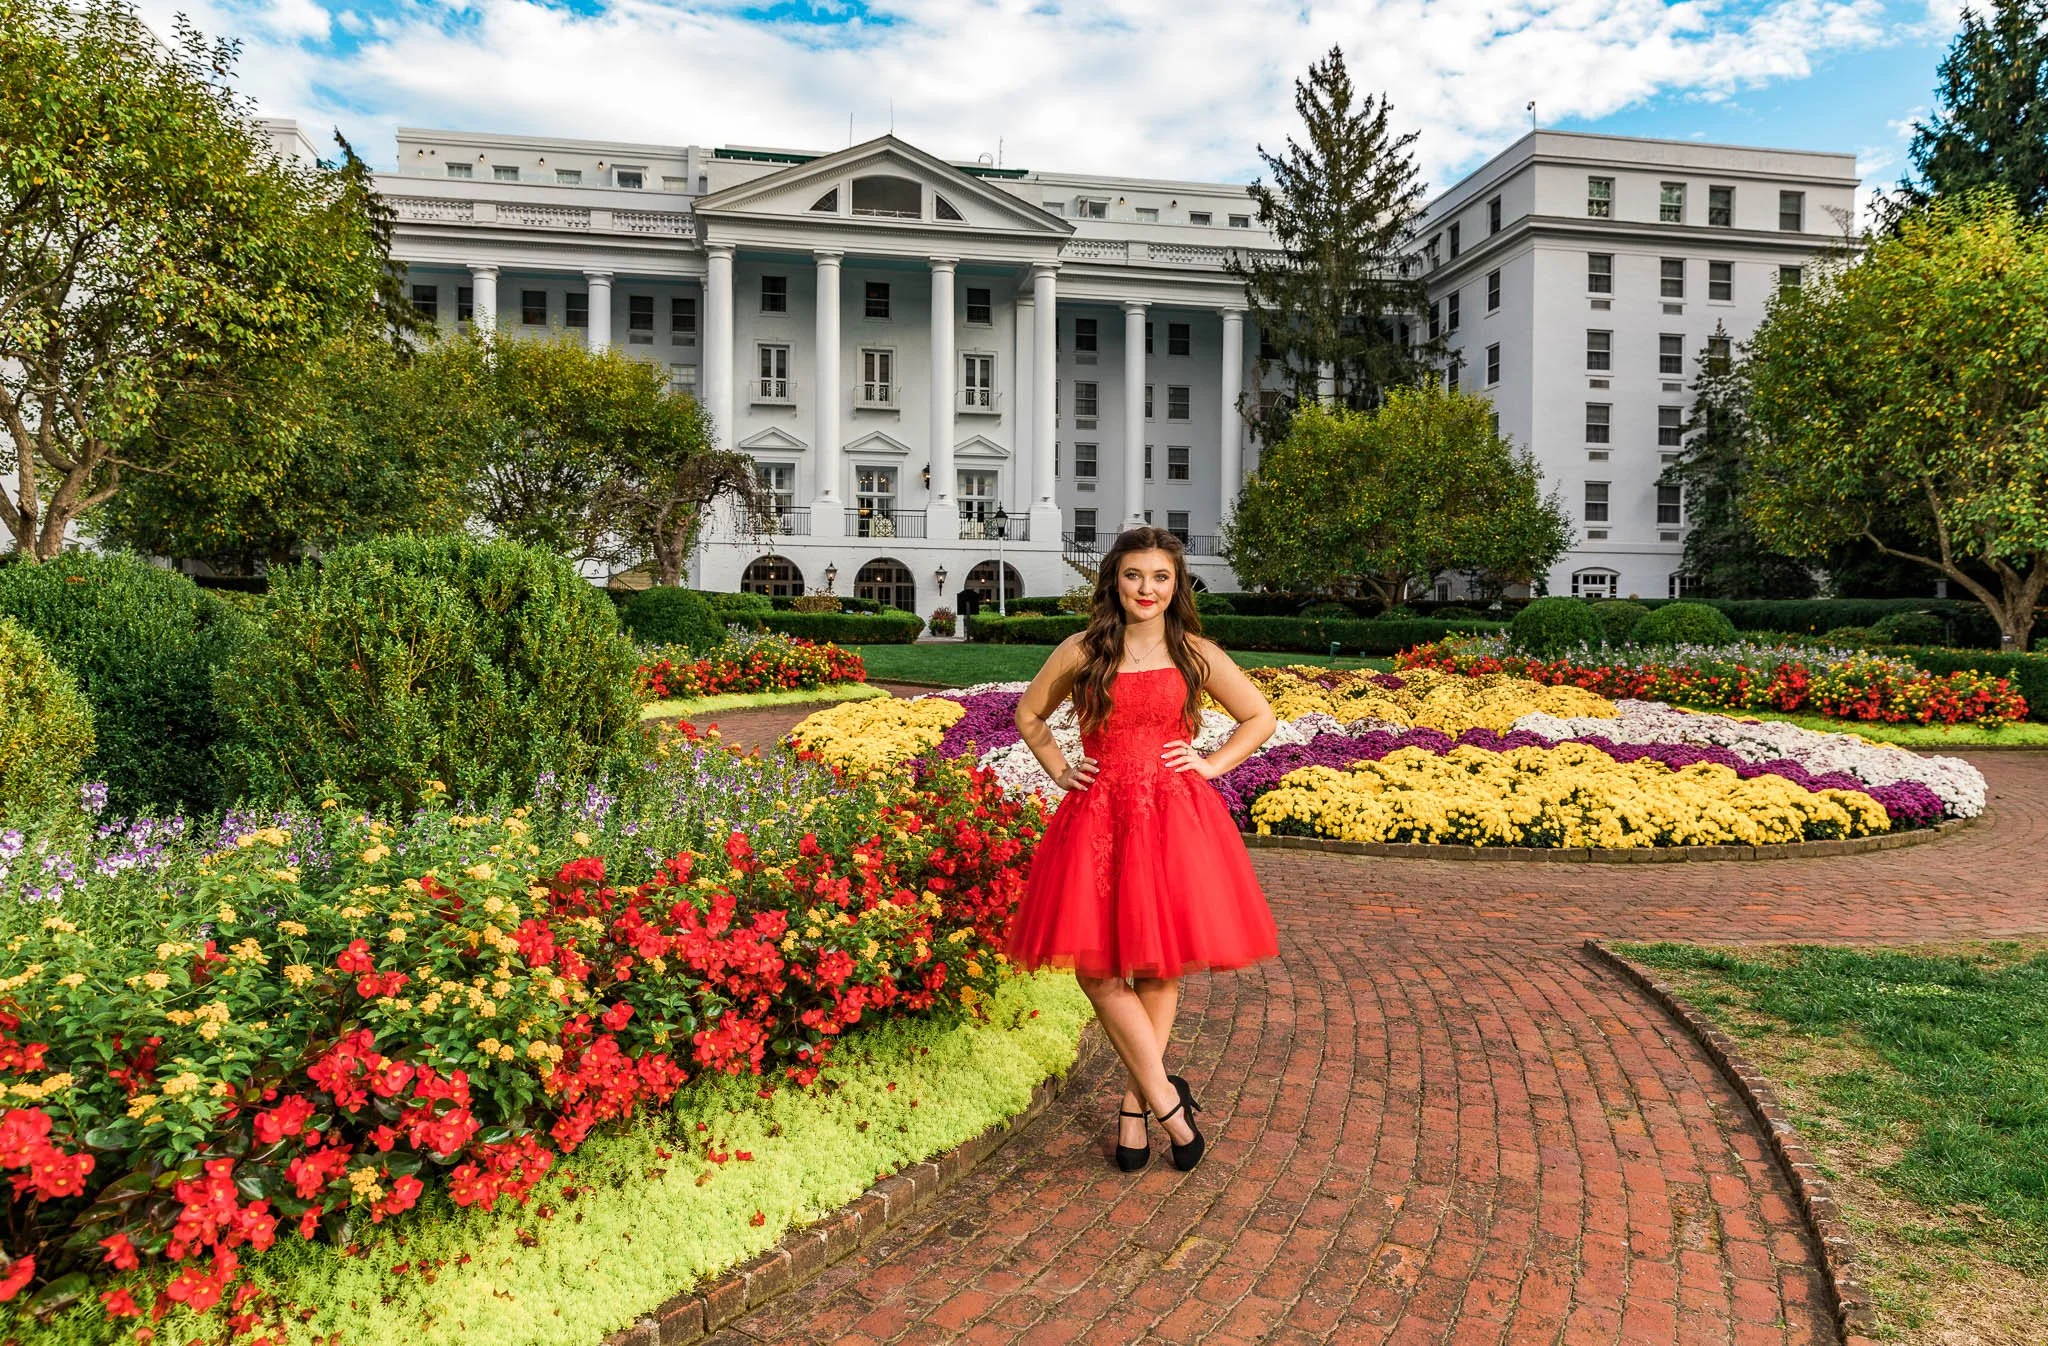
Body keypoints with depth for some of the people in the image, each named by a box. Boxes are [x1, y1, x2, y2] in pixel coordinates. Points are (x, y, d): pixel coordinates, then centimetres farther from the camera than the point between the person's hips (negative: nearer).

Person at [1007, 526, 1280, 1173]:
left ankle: (1136, 1102, 23)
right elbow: (1028, 714, 18)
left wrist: (1213, 765, 2)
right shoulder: (1082, 652, 4)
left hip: (1174, 816, 0)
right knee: (1096, 966, -6)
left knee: (1159, 967, 5)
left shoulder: (1195, 654, 4)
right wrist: (1059, 770, 6)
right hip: (1097, 817, 1)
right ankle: (1167, 1101, 9)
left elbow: (1260, 717, 14)